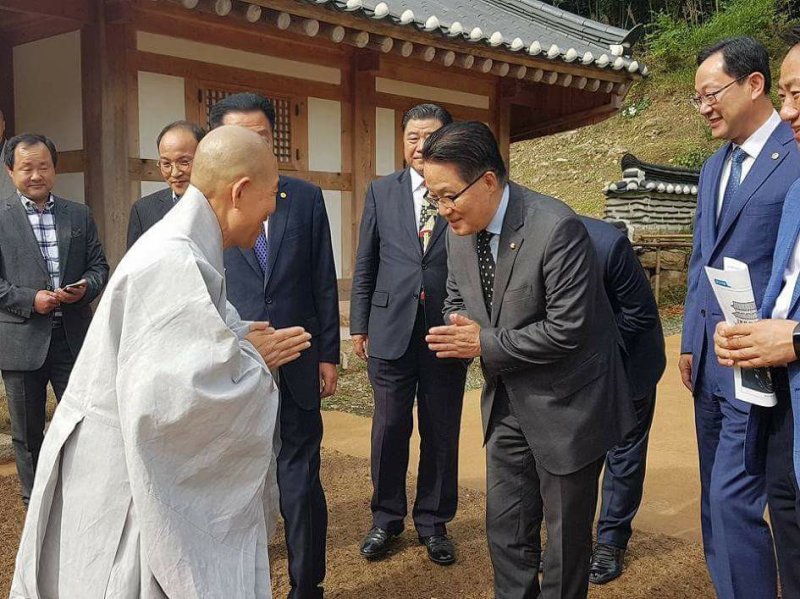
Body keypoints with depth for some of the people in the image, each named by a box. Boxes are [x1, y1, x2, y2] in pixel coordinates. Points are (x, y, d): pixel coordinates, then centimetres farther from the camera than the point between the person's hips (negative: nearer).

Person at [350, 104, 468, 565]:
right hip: (392, 329, 1)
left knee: (441, 431, 10)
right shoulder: (381, 192, 7)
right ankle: (387, 517, 28)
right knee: (390, 427, 9)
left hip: (447, 331, -1)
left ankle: (434, 522, 27)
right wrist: (360, 324, 7)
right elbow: (365, 265, 9)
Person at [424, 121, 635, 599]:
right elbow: (457, 301, 10)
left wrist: (486, 344, -20)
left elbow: (567, 330, -25)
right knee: (505, 527, 15)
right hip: (507, 401, 7)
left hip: (565, 404, -6)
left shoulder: (557, 228, -25)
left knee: (566, 534, 11)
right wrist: (459, 333, -13)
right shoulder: (461, 230, -2)